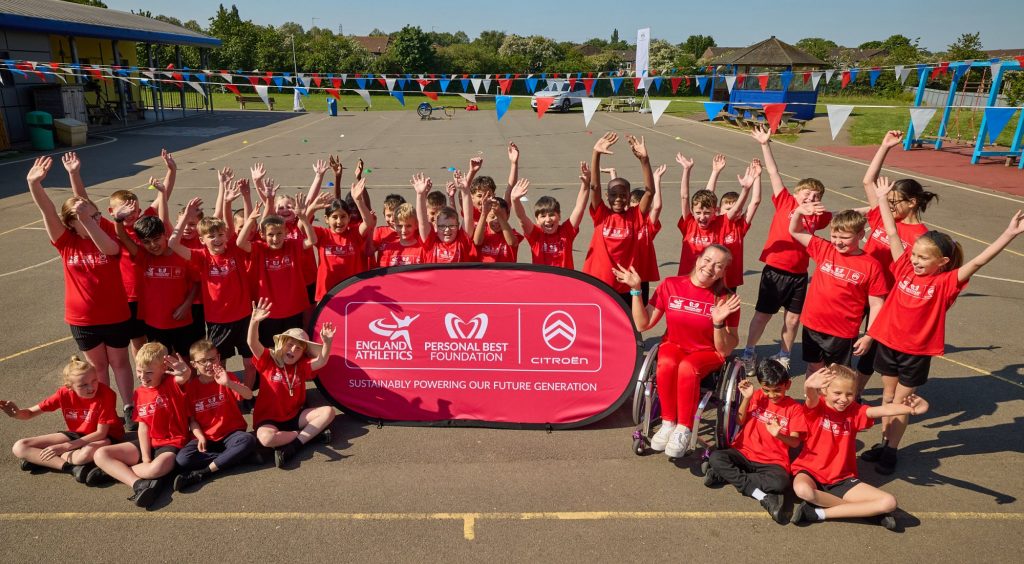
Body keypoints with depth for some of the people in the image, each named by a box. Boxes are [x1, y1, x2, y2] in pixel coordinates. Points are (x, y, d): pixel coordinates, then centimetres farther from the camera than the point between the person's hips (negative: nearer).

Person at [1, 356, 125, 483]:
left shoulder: (106, 394, -27)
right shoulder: (64, 393, -14)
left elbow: (101, 433, -24)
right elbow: (30, 413, -4)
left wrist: (65, 447, -26)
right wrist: (16, 413, -28)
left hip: (106, 437, -5)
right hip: (77, 435, 6)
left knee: (87, 453, -41)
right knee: (19, 447, -4)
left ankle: (36, 459, -13)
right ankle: (72, 467, -18)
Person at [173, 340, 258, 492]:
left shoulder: (226, 378, -3)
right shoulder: (190, 386, 2)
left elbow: (249, 395, -20)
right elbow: (191, 418, 5)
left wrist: (229, 383, -36)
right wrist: (200, 437, -13)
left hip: (231, 433, -1)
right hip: (206, 437, 1)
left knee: (248, 440, -33)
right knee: (182, 459, -26)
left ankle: (202, 473, -24)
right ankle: (234, 457, -20)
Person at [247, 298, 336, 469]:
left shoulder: (302, 366, 4)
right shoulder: (268, 361, -5)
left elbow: (321, 361, -13)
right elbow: (252, 343, -22)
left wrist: (327, 342, -34)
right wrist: (254, 320, -41)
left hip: (295, 416, 4)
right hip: (269, 419, -4)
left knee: (328, 411, -16)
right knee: (265, 438, -37)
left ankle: (294, 445, -22)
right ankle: (311, 433, -20)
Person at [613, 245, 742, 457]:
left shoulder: (725, 299, -11)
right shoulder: (670, 285, -8)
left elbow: (725, 350, -11)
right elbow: (642, 325, -6)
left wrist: (718, 323, -29)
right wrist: (635, 290, -15)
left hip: (707, 352, -1)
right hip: (674, 345, 2)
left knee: (687, 368, -35)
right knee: (667, 364, -33)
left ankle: (683, 430, -18)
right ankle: (668, 423, -14)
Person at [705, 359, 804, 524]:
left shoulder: (795, 408, 0)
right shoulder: (757, 396, 8)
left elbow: (795, 442, -8)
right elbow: (740, 421, 5)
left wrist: (779, 435, -30)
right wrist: (746, 398, -7)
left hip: (773, 461, -2)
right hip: (744, 453, 2)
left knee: (780, 483, -35)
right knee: (716, 457, -27)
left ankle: (727, 474, -21)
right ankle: (763, 496, -27)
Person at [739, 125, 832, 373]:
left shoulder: (817, 217, 7)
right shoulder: (785, 202, -3)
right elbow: (774, 173, -5)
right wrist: (765, 144, -6)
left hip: (799, 274, 4)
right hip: (775, 270, -4)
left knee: (793, 318, 11)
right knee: (763, 314, 6)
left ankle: (783, 357, 28)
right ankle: (748, 353, 19)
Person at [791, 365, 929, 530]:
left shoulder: (854, 411, -1)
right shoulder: (816, 408, -9)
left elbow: (884, 410, -21)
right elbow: (811, 396, -35)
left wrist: (910, 409, -44)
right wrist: (809, 387, -62)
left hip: (841, 478, 3)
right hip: (810, 471, -3)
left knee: (889, 502, -14)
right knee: (802, 490, -38)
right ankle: (869, 510, -15)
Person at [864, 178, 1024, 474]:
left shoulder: (946, 282, -13)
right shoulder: (905, 269, -5)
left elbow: (977, 262, -24)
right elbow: (893, 235, -2)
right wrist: (882, 199, 2)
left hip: (917, 351, -3)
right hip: (888, 342, 3)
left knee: (901, 401, 8)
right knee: (888, 396, 16)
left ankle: (891, 450, 21)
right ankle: (883, 442, 30)